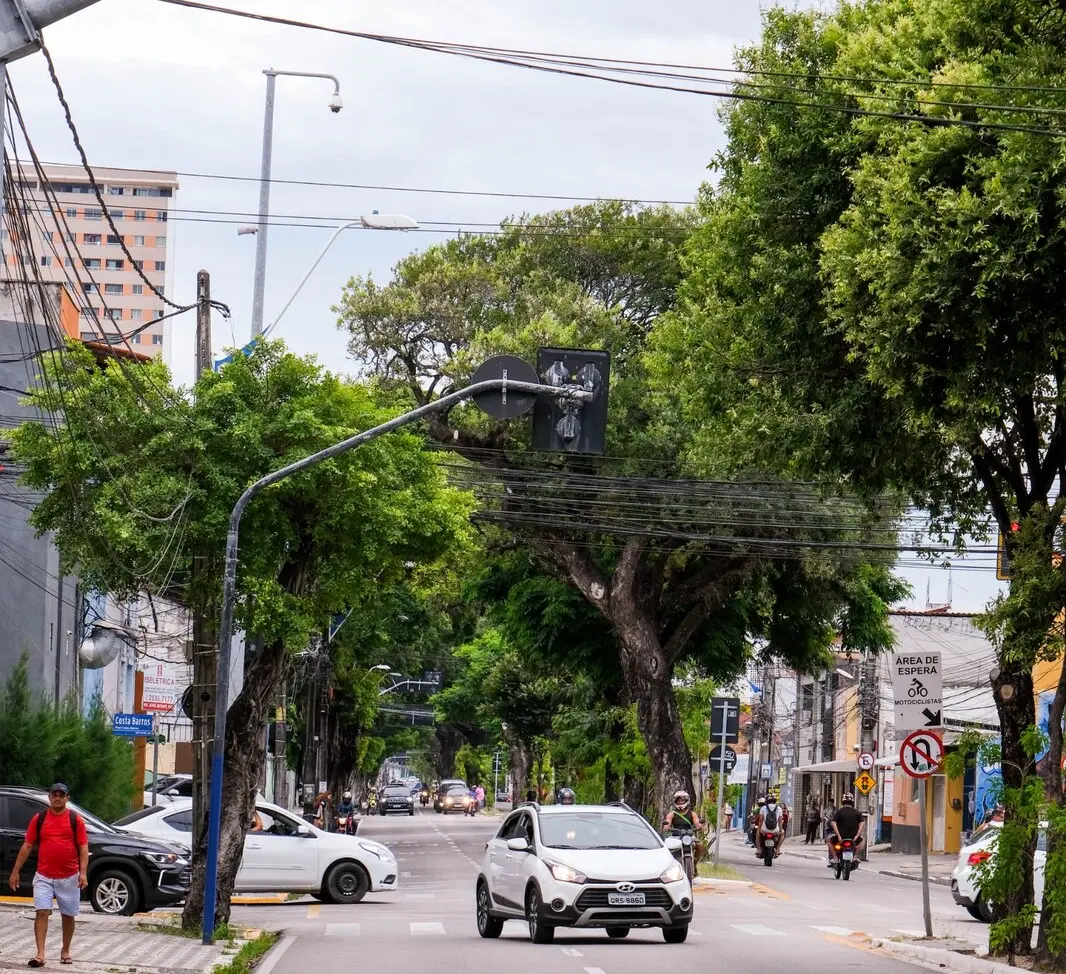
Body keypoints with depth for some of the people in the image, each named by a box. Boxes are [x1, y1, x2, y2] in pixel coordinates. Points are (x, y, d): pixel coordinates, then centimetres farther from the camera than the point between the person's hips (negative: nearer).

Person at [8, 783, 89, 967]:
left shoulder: (75, 819, -1)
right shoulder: (39, 819, 3)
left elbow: (83, 847, -4)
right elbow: (27, 846, 6)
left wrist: (83, 873, -16)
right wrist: (15, 871, 2)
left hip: (69, 878, 0)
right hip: (43, 876, 0)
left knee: (68, 915, 10)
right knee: (41, 912, -11)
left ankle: (65, 951, 26)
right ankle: (40, 954, -14)